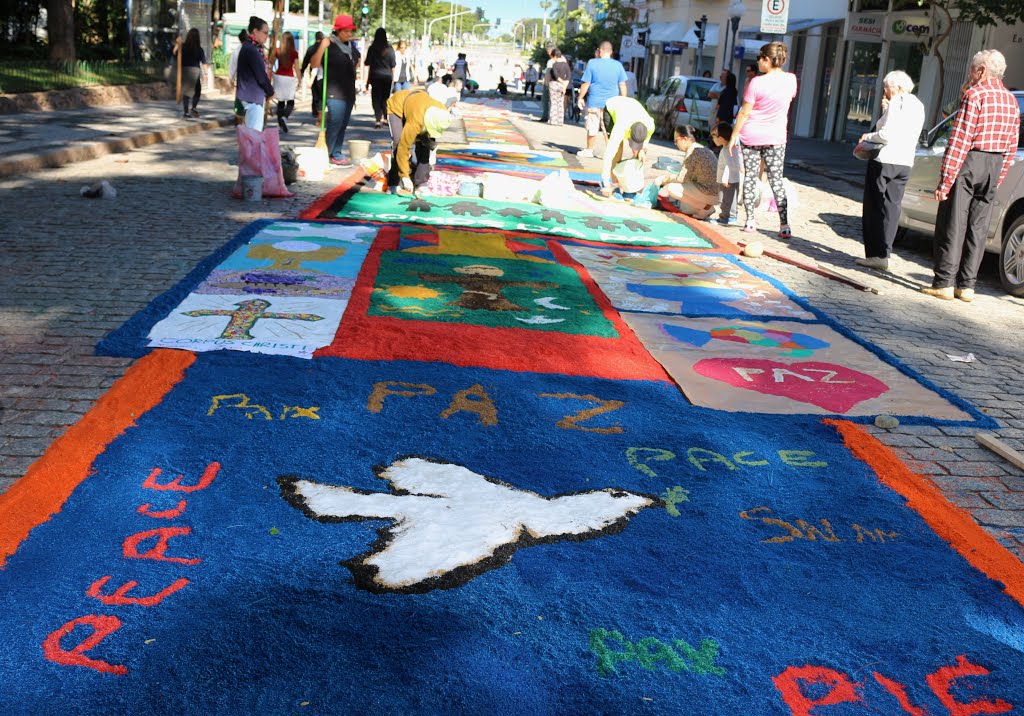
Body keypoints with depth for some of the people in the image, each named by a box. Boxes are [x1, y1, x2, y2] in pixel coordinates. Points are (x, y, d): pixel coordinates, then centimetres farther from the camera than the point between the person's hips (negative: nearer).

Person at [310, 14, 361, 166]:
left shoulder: (351, 45, 12)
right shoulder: (330, 45, -11)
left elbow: (356, 62, 34)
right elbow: (314, 64, -22)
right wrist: (322, 47, -30)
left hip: (349, 91, 8)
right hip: (335, 92, -8)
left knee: (343, 125, 9)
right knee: (335, 124, -14)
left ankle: (336, 155, 15)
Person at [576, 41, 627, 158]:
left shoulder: (592, 63, -7)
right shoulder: (618, 65, 1)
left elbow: (586, 83, -6)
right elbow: (622, 85, 3)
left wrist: (580, 97, 5)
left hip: (595, 102, -2)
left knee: (592, 127, 9)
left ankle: (589, 150, 20)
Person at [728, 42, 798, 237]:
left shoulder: (757, 82, -16)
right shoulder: (791, 79, -4)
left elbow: (744, 113, -11)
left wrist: (734, 135, -2)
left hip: (751, 136, -3)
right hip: (776, 137, 3)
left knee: (750, 177, 7)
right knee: (776, 179, 5)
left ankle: (750, 221, 7)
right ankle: (784, 225, -3)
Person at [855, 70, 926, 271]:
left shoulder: (897, 102, -11)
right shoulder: (918, 106, 15)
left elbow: (887, 135, -19)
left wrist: (869, 137, -2)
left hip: (885, 161, -8)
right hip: (905, 163, 8)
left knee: (874, 208, -1)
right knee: (891, 209, 8)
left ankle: (875, 254, -2)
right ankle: (883, 253, 8)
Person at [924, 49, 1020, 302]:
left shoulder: (975, 95, -10)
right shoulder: (1011, 101, 13)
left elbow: (959, 140, -16)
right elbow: (1012, 146, 13)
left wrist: (945, 180, -16)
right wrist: (998, 178, 19)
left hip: (969, 163, -7)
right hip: (994, 167, 7)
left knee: (952, 225, -2)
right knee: (978, 228, 9)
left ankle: (944, 283, -2)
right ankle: (966, 286, 12)